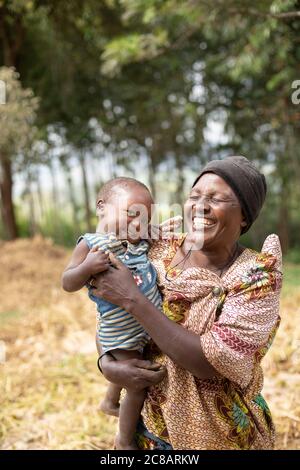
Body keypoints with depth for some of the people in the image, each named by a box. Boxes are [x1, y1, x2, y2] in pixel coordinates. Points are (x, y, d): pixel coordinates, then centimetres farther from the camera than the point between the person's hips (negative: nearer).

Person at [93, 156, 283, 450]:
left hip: (222, 436, -3)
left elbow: (210, 362, -29)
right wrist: (107, 364, -19)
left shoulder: (257, 275, -20)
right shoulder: (159, 252, -9)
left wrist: (132, 299, -30)